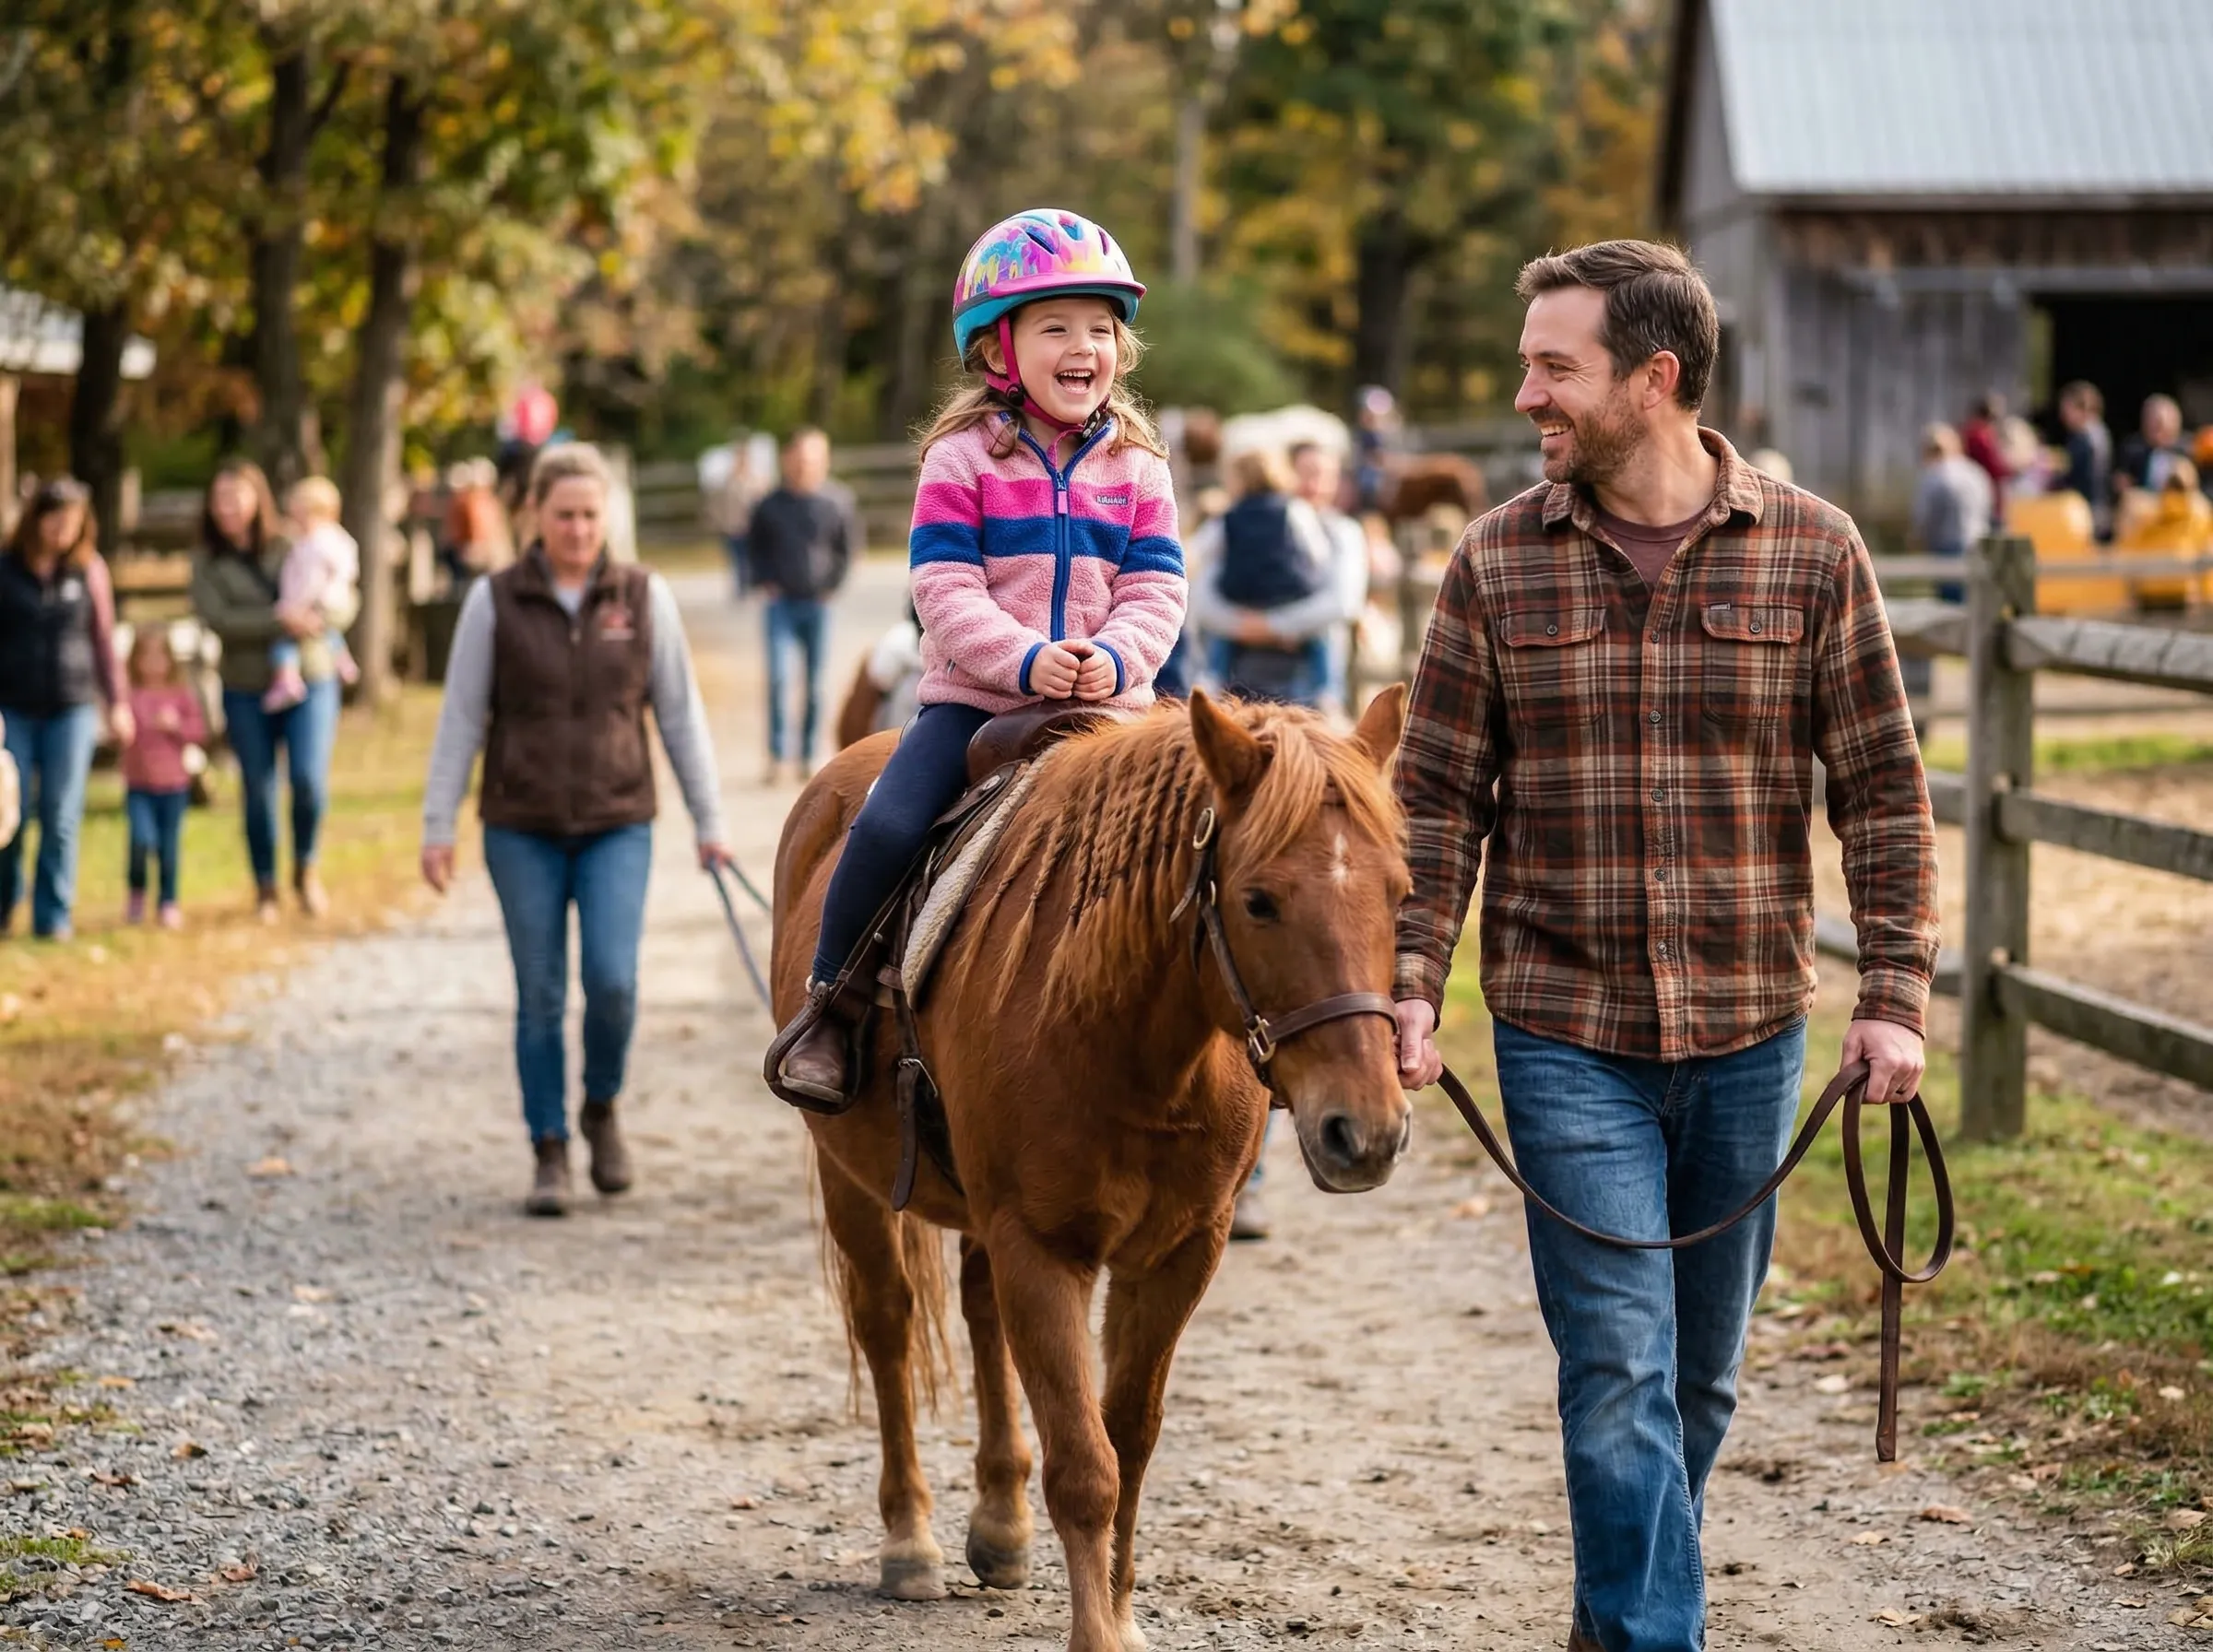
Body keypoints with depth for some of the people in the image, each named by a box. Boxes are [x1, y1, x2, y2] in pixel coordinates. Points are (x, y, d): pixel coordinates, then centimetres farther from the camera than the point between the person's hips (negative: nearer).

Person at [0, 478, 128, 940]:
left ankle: (54, 916, 5)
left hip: (72, 709, 1)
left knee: (61, 818, -2)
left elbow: (103, 639, 10)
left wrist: (116, 702, 8)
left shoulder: (89, 571, 4)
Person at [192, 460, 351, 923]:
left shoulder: (292, 549, 2)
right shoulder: (208, 562, 1)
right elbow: (216, 618, -13)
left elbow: (343, 602, 2)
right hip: (245, 690, 1)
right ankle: (265, 886, 20)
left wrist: (315, 619, -20)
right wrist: (279, 619, -21)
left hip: (311, 680, 0)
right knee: (258, 790, 4)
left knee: (309, 779, -11)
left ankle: (306, 868, 15)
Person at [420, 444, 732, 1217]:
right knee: (540, 995, 2)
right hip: (522, 828, 0)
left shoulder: (644, 596, 1)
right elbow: (461, 719, 1)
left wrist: (708, 821, 4)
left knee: (611, 980, -13)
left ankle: (602, 1109, 14)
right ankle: (549, 1154, 13)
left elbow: (680, 715, 5)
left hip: (617, 824, 0)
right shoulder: (494, 601, -2)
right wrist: (437, 826, -2)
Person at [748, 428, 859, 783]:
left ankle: (806, 754, 17)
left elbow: (849, 546, 6)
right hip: (782, 603, 0)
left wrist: (833, 584, 0)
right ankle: (778, 753, -4)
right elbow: (754, 545, 13)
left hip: (818, 604, 0)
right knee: (778, 677, -11)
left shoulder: (837, 502, -6)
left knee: (814, 684, 6)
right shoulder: (771, 506, -3)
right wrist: (765, 581, 3)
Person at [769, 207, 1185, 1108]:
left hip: (1108, 706, 2)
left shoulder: (1138, 466, 7)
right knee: (886, 826, -23)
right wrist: (1025, 659, -24)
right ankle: (827, 1005, -2)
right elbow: (945, 591, -9)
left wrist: (1115, 658, -19)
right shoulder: (963, 459, -1)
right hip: (974, 699, -2)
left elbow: (1156, 592, 2)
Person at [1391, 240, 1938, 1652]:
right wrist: (1412, 984, -9)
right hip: (1565, 1033, -1)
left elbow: (1883, 791, 0)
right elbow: (1441, 799, 1)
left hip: (1750, 1028, 1)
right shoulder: (1498, 565, 0)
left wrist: (1897, 994, -7)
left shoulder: (1812, 551, -1)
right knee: (1620, 1364, -6)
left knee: (1703, 1369, 13)